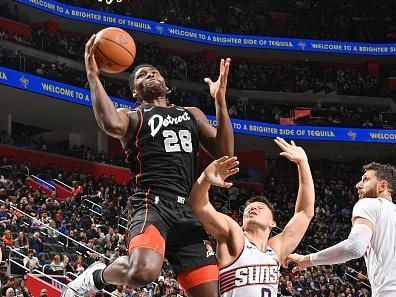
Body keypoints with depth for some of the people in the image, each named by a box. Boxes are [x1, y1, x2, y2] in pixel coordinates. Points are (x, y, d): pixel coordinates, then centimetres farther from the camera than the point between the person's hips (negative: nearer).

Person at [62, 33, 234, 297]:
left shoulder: (192, 115, 27)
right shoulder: (132, 117, 12)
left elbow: (225, 153, 12)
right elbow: (112, 125, -16)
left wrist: (220, 99, 6)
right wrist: (93, 77, -15)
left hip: (188, 211, 5)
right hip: (153, 205, -5)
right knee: (142, 273, -35)